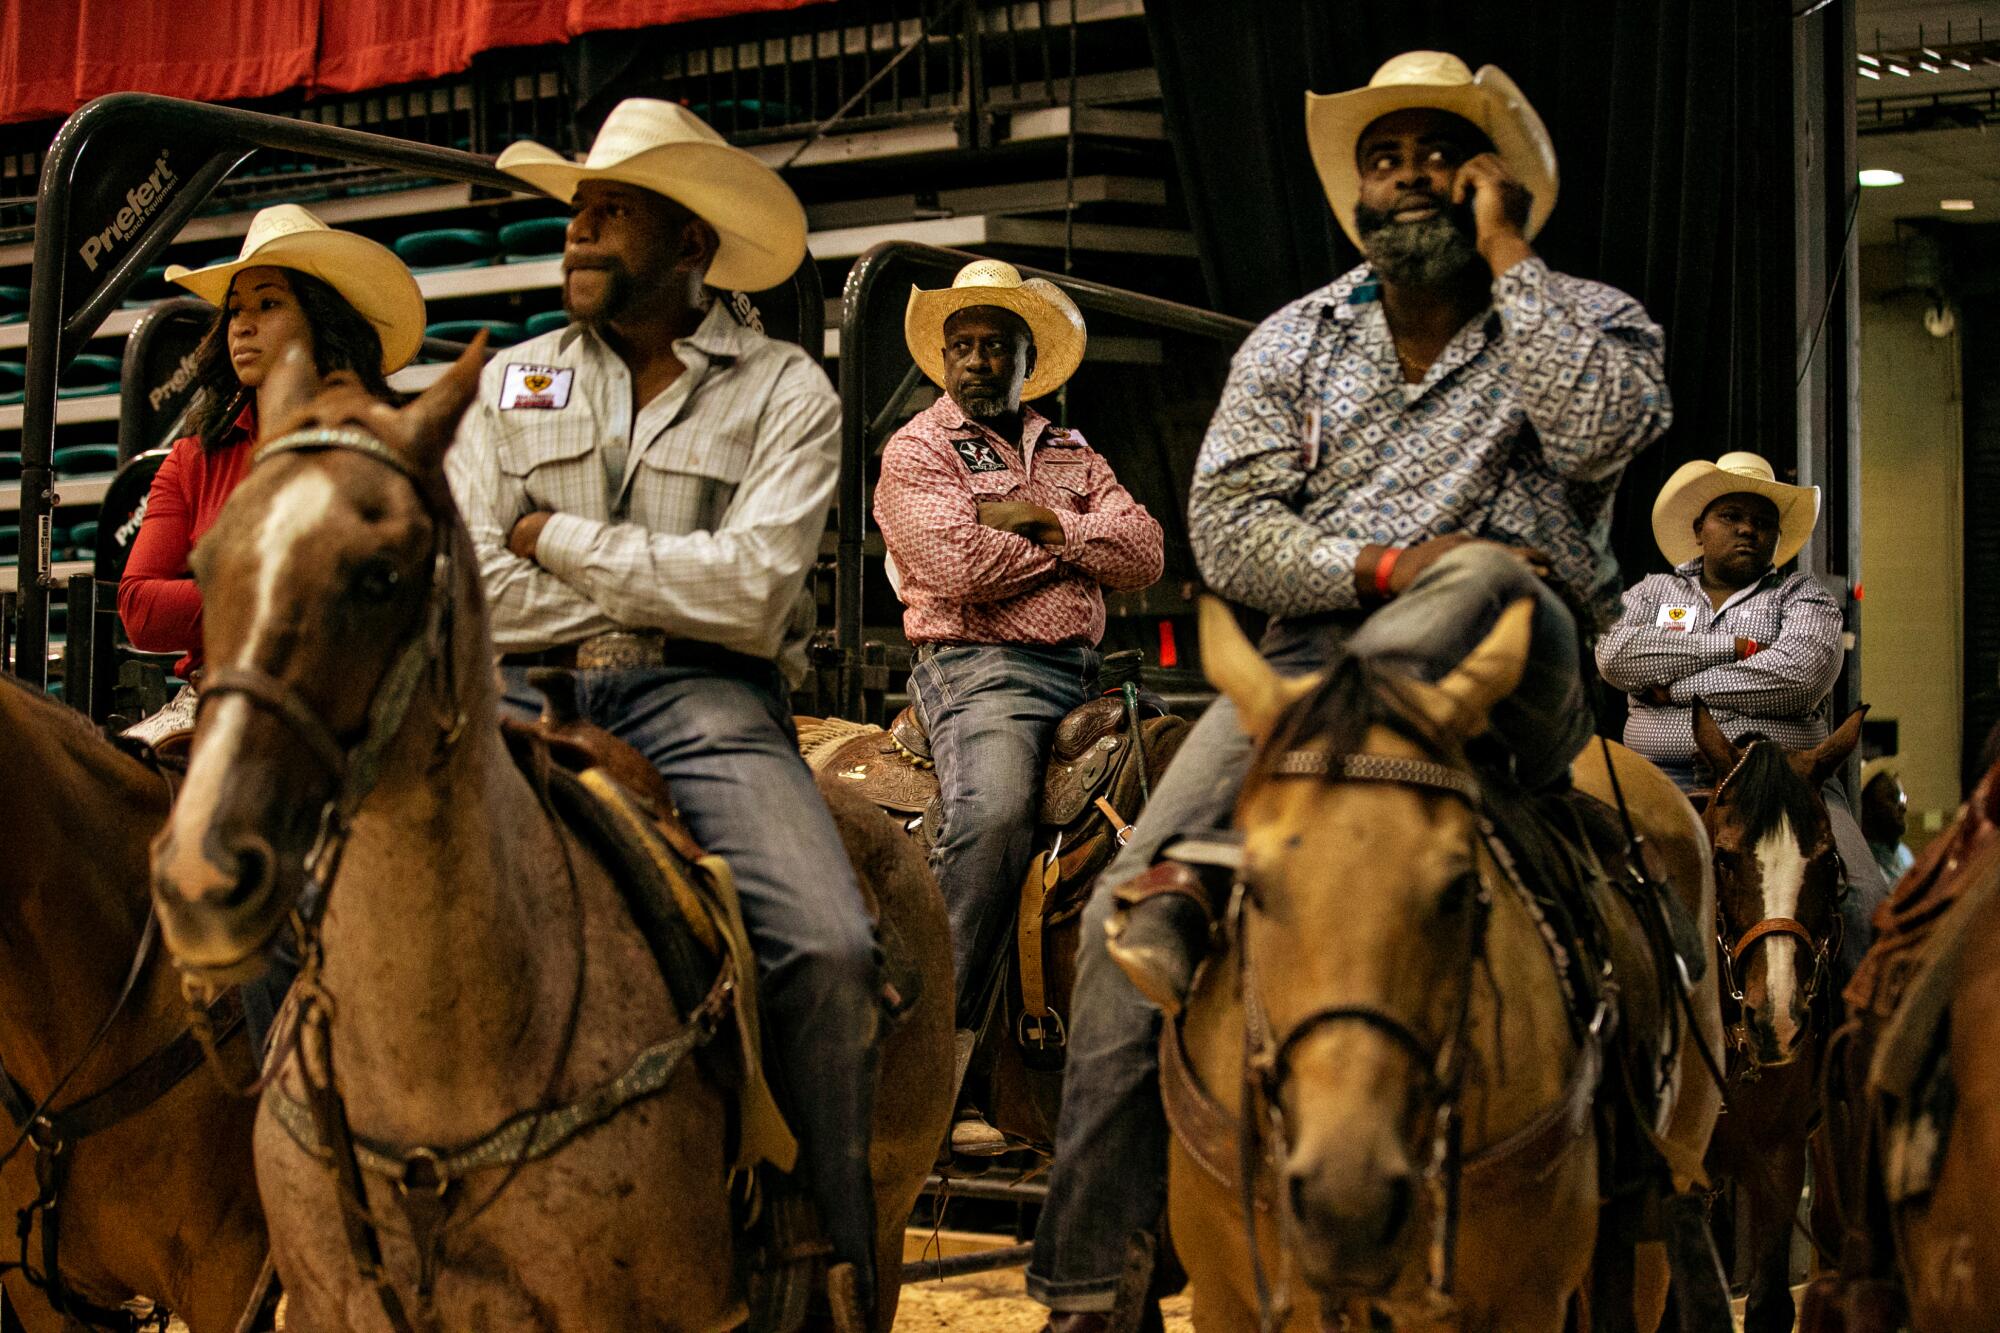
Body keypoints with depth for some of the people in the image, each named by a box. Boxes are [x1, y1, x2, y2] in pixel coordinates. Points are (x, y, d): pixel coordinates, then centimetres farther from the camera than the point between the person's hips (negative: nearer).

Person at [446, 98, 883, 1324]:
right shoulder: (515, 382, 18)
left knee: (831, 953, -26)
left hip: (704, 705, -3)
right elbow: (464, 588, 7)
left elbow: (749, 592, -8)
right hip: (524, 695, 3)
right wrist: (664, 591, -6)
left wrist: (562, 540, -2)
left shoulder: (786, 389, 6)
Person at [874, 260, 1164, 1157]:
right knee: (993, 814, -34)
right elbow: (961, 566, -10)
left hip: (1084, 672, 6)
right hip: (979, 668, -6)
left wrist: (1047, 521, -4)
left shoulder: (1072, 456, 23)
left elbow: (1146, 555, 9)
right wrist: (1080, 542, 2)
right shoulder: (917, 451, 7)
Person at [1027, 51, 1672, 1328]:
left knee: (1485, 582, -39)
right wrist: (1380, 566, -11)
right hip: (1315, 653, 3)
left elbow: (1601, 434, -15)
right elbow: (1226, 531, 6)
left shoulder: (1587, 320, 10)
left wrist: (1509, 259, -6)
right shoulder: (1294, 341, 17)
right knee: (1132, 906, -16)